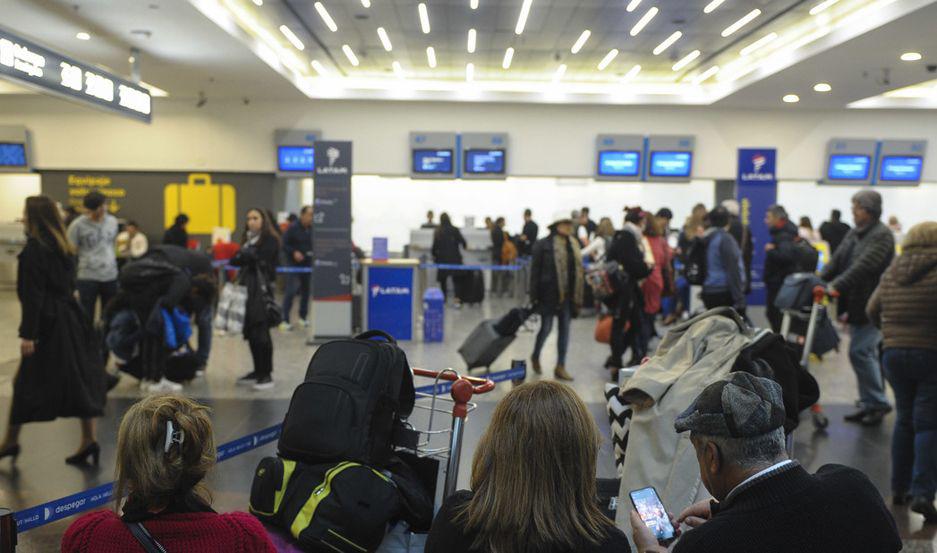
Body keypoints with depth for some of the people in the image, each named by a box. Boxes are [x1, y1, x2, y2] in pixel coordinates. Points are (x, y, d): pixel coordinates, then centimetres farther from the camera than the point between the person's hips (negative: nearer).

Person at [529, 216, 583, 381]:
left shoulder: (574, 244, 8)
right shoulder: (543, 245, -7)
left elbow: (578, 270, 10)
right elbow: (535, 271, -6)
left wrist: (578, 297, 6)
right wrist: (534, 296, -8)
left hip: (568, 294, 5)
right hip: (549, 294, -5)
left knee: (565, 329, 6)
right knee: (546, 327, 4)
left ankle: (560, 367, 14)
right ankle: (535, 357, 30)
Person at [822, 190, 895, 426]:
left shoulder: (882, 235, -13)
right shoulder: (854, 234, 14)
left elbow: (863, 267, -24)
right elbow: (837, 260, 10)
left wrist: (836, 286, -30)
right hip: (856, 305, 9)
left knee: (860, 352, -11)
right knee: (867, 353, 12)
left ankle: (877, 403, 0)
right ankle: (869, 404, 20)